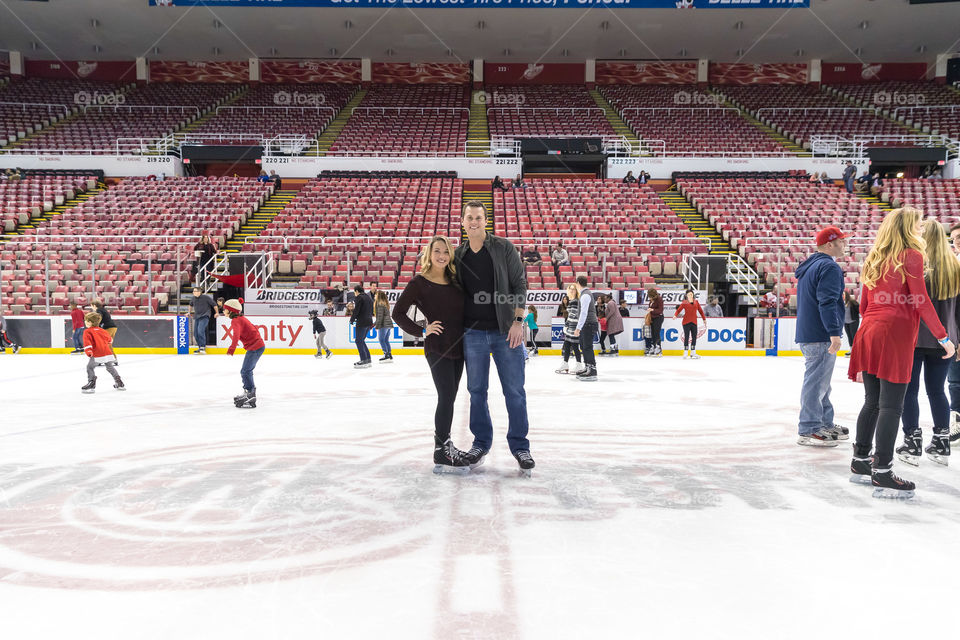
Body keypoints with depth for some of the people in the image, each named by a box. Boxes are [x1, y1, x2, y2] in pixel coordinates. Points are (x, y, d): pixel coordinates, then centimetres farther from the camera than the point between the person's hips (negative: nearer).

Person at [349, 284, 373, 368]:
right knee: (361, 341, 17)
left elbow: (356, 310, -13)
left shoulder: (359, 297, -7)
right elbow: (372, 311, 20)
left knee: (358, 341, -5)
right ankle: (368, 360, 15)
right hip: (369, 322, 9)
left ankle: (364, 361, -11)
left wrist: (352, 320, -2)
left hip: (362, 322, -9)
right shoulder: (368, 298, 19)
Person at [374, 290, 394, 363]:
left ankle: (386, 355, -10)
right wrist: (375, 323, 28)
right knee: (386, 340, 11)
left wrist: (377, 326, -13)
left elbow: (380, 316, -15)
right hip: (389, 324, 9)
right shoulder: (386, 303, 18)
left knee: (382, 340, -5)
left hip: (384, 325, -9)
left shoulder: (380, 304, -9)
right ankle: (390, 356, 11)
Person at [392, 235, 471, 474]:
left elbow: (466, 310, 21)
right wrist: (422, 331, -10)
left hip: (458, 346, 6)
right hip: (437, 348, -6)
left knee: (449, 398, 12)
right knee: (447, 397, -11)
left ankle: (444, 447, 24)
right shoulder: (419, 283, -7)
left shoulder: (455, 280, 9)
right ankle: (442, 455, -3)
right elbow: (398, 313, -5)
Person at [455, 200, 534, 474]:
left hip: (506, 331, -3)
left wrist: (518, 321, -11)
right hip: (473, 332, 3)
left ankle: (519, 445, 14)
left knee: (514, 390, 1)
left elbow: (519, 284, -2)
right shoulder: (458, 255, 8)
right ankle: (481, 441, 24)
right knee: (476, 390, 9)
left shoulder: (504, 248, -1)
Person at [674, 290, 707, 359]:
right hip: (686, 322, -4)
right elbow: (679, 310, -9)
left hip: (694, 322, 4)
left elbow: (700, 311, 16)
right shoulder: (684, 303, 1)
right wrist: (675, 315, -27)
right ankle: (685, 353, 4)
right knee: (686, 337, -2)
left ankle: (693, 353, 12)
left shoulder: (696, 302, 12)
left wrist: (704, 319, 17)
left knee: (694, 337, 4)